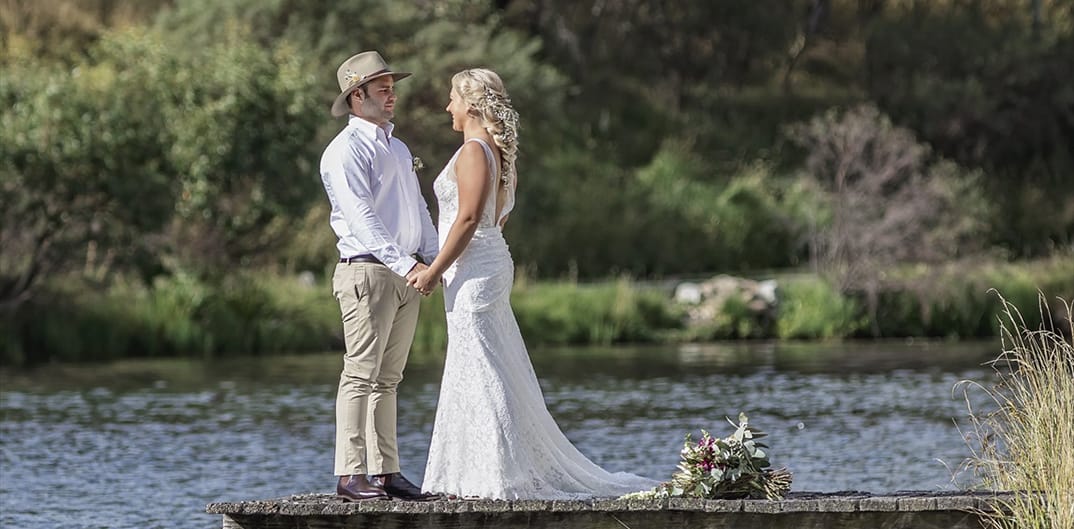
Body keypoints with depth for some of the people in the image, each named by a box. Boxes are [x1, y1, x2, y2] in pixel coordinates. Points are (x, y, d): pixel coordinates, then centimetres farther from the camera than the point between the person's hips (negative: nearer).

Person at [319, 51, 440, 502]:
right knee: (361, 375, -10)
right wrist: (404, 264, -25)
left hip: (405, 275, 8)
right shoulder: (346, 150, -8)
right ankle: (350, 475, -12)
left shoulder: (398, 149, 20)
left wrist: (435, 260, 6)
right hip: (368, 272, -8)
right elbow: (363, 217, -17)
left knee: (387, 378, 9)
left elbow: (418, 210, 20)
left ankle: (385, 472, 11)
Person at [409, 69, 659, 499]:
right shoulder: (498, 150, 15)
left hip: (472, 270, -10)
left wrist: (434, 270, -17)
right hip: (491, 263, 10)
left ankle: (496, 477, -7)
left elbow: (468, 218, -21)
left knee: (480, 374, -7)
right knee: (489, 374, 12)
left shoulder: (473, 152, -14)